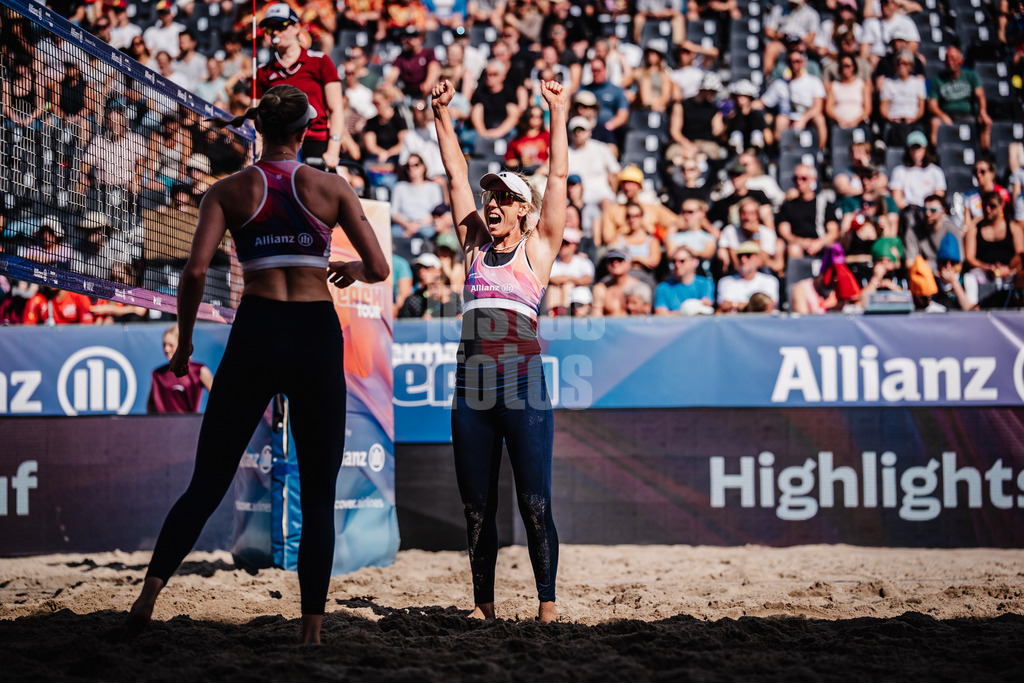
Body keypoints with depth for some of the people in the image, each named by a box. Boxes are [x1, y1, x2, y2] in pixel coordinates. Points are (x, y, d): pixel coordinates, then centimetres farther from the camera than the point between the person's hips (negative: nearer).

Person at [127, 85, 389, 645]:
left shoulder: (229, 190, 4)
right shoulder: (331, 187, 3)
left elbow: (195, 271, -8)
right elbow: (380, 268, -1)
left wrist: (184, 342, 5)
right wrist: (351, 270, 22)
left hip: (255, 332, 1)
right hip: (318, 335, 0)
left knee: (208, 482, 9)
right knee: (318, 496, 8)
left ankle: (152, 588, -7)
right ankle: (311, 630, 5)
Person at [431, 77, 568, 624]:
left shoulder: (537, 248, 5)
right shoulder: (475, 246, 15)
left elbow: (558, 177, 1)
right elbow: (457, 175, 16)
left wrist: (558, 113, -1)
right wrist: (442, 116, 13)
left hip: (523, 385, -4)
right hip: (472, 387, 4)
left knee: (534, 503, -5)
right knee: (476, 505, 7)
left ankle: (548, 604, 0)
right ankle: (483, 604, 14)